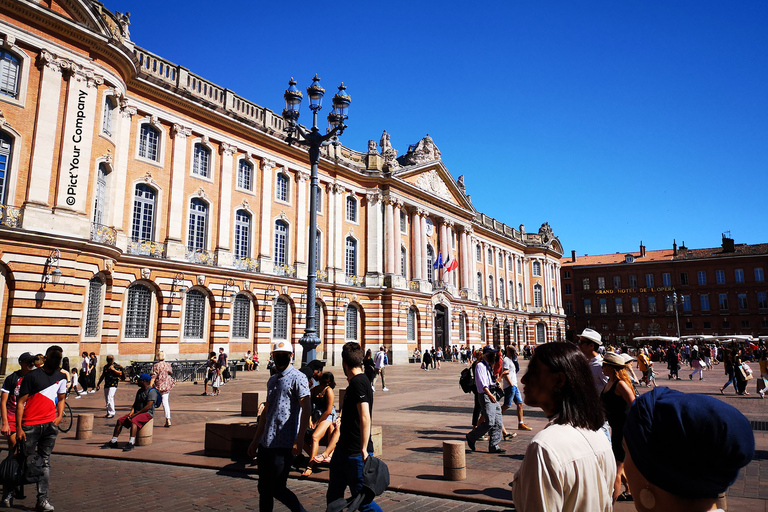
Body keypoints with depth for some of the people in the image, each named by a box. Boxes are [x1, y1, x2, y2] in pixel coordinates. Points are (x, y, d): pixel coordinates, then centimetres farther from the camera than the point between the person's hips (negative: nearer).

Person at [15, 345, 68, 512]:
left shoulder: (61, 378, 11)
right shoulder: (32, 376, -4)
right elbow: (21, 402, -4)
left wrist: (60, 416, 6)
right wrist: (19, 428, -9)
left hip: (50, 425, 4)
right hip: (30, 425, -4)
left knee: (45, 462, 5)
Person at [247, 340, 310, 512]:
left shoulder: (297, 378, -8)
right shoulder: (272, 380, 16)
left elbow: (306, 409, -16)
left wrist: (299, 439, -23)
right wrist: (256, 440, 22)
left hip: (283, 445, -8)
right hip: (266, 443, 8)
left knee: (277, 488, -4)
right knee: (264, 489, 12)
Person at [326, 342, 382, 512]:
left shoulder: (358, 383, -19)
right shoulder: (362, 380, 11)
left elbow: (365, 418, -26)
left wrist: (363, 450, -25)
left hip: (356, 454, -10)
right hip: (344, 450, 10)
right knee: (333, 497, 18)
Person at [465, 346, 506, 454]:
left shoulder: (489, 366, 20)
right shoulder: (480, 366, -10)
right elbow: (482, 382, -23)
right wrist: (489, 394, -33)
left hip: (492, 395, 9)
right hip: (485, 396, -9)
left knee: (497, 423, 5)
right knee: (490, 422, -14)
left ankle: (494, 446, 12)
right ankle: (471, 437, 4)